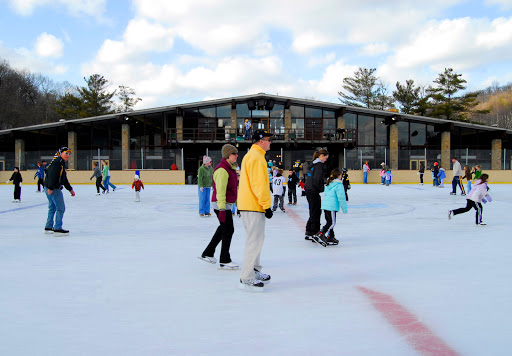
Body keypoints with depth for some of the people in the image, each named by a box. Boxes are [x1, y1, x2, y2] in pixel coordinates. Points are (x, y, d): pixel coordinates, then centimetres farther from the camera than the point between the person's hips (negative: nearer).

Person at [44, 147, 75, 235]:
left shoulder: (62, 163, 21)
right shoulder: (58, 161, -12)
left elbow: (64, 179, 26)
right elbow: (52, 174, -24)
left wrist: (70, 189, 26)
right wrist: (51, 188, -29)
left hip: (52, 188, 11)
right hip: (53, 189, -11)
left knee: (52, 208, 19)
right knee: (61, 208, -8)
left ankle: (48, 227, 28)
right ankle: (57, 229, -6)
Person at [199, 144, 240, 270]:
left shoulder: (231, 168, 14)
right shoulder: (222, 170, -19)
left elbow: (235, 187, 23)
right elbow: (220, 190, -24)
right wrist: (222, 209, -27)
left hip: (227, 204, 11)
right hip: (221, 204, -11)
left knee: (223, 228, 19)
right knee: (228, 229, -6)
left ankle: (207, 254, 32)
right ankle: (224, 261, 4)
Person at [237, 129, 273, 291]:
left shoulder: (250, 155, 19)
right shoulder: (256, 157, -15)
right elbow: (259, 184, -21)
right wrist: (267, 205, -18)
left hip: (246, 204, 11)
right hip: (254, 206, -11)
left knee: (255, 239, 18)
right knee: (255, 240, -8)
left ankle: (255, 271, 27)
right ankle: (247, 278, -5)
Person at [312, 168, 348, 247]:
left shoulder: (328, 184, 17)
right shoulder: (339, 185, -9)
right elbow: (341, 197, -12)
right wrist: (344, 208, -5)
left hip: (325, 205, 9)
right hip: (332, 207, -9)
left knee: (329, 222, 14)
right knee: (332, 223, -6)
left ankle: (331, 238, 17)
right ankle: (319, 235, -14)